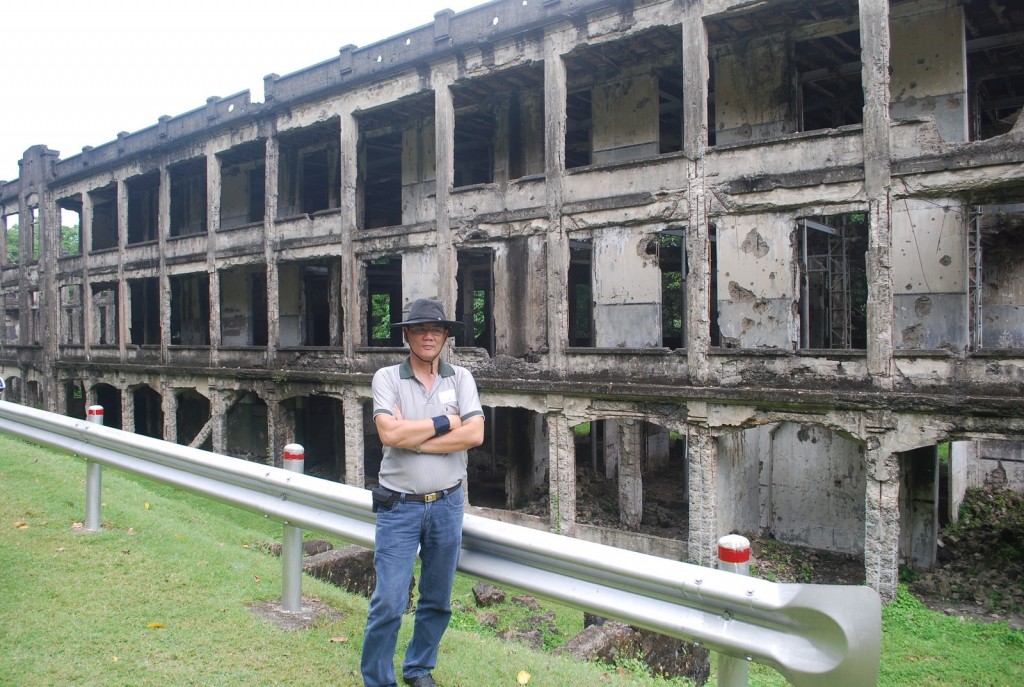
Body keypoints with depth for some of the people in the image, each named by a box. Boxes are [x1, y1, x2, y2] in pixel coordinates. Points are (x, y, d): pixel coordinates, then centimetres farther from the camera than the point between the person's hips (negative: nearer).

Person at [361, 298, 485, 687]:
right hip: (399, 506, -2)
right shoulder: (387, 378, -4)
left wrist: (412, 437, -15)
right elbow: (389, 434, -20)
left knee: (437, 600, 16)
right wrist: (445, 422, -13)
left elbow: (474, 434, -13)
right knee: (389, 603, -1)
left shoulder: (461, 378, 1)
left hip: (447, 505, 3)